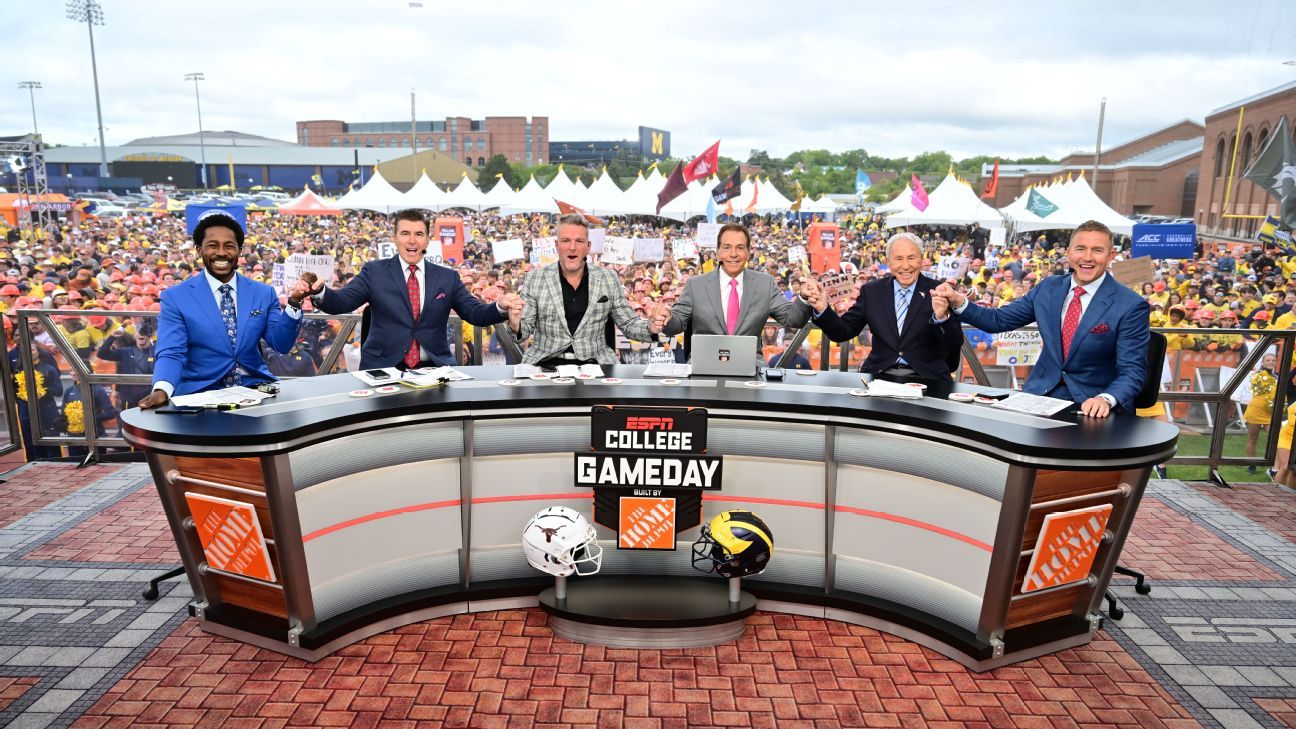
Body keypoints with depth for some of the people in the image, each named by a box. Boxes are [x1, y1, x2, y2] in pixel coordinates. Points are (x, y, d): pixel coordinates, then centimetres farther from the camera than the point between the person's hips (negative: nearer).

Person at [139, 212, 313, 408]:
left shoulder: (263, 294, 10)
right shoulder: (175, 298, 3)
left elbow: (281, 344, 3)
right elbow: (171, 354, -6)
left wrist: (294, 302, -11)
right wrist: (161, 390, -26)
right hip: (200, 392, -3)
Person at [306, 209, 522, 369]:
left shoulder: (448, 277, 10)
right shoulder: (375, 271, 7)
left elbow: (476, 313, 5)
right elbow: (340, 303, 0)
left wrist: (501, 307, -16)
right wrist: (319, 292, -22)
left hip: (434, 367, 2)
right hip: (384, 367, -1)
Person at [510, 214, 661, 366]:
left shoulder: (609, 279, 6)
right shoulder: (534, 279, 3)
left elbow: (629, 324, 10)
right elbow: (525, 329, 4)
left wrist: (650, 328, -11)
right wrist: (516, 327, -20)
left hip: (594, 362, 2)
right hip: (546, 363, -1)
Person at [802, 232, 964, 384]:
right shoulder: (871, 291, 9)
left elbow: (955, 345, -6)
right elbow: (842, 332, 5)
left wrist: (941, 317, -26)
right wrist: (822, 308, -14)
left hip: (925, 379, -2)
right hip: (879, 376, 2)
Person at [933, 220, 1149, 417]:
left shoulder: (1131, 306, -8)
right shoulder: (1048, 287, 5)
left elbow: (1132, 372, -10)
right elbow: (998, 320, 9)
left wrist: (1106, 399, -30)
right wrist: (958, 301, -7)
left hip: (1093, 408, -3)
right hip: (1041, 393, 3)